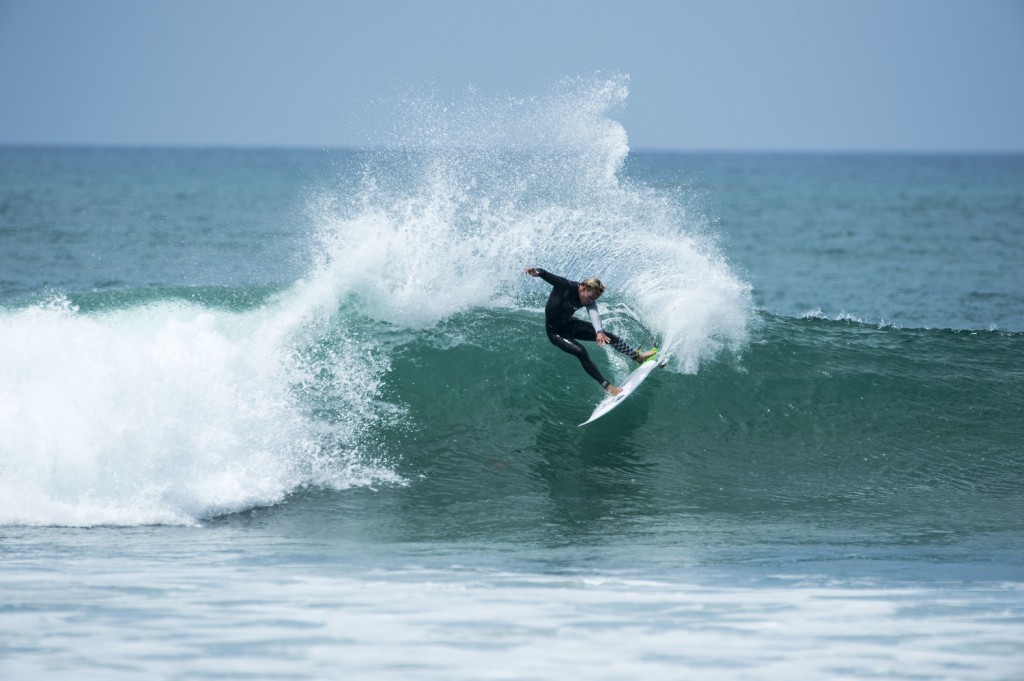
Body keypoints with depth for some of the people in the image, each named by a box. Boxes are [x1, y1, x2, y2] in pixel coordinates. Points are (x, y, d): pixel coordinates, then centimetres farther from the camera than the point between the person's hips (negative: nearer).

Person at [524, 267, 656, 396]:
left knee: (606, 335, 0)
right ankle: (607, 387, -21)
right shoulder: (565, 286, -28)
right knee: (580, 352, -25)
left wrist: (599, 331, -53)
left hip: (569, 325, 6)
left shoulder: (589, 300, -14)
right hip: (555, 332, -6)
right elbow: (546, 275, -41)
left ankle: (638, 357, 16)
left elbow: (594, 314, -33)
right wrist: (536, 272, -65)